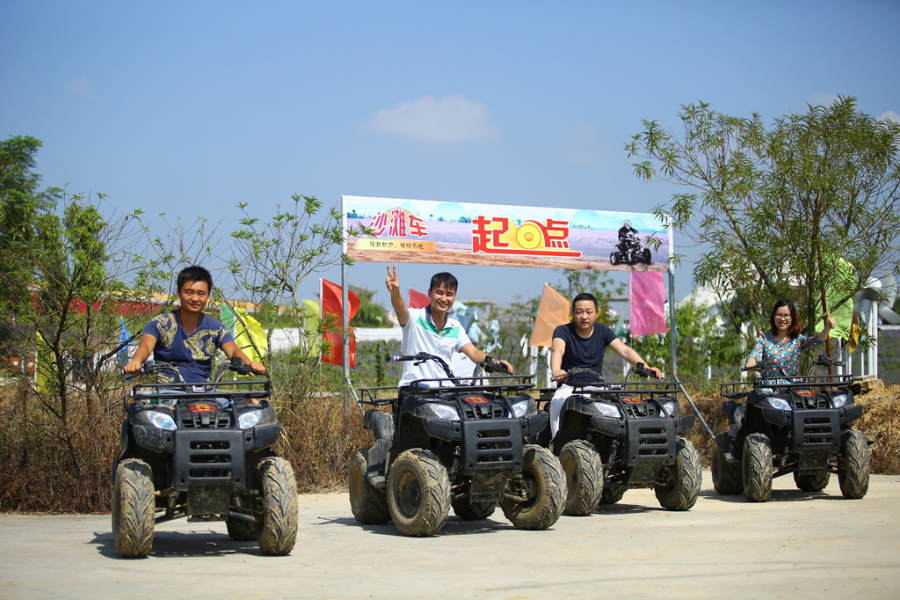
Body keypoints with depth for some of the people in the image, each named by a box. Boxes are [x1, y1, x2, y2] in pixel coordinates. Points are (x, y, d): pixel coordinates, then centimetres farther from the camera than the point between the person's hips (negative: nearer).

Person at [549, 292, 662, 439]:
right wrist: (556, 370, -49)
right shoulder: (562, 331, -4)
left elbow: (625, 351, -6)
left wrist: (645, 367, -25)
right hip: (568, 388, -2)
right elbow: (557, 350, -25)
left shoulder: (603, 331, 6)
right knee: (558, 404, -35)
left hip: (596, 388, 2)